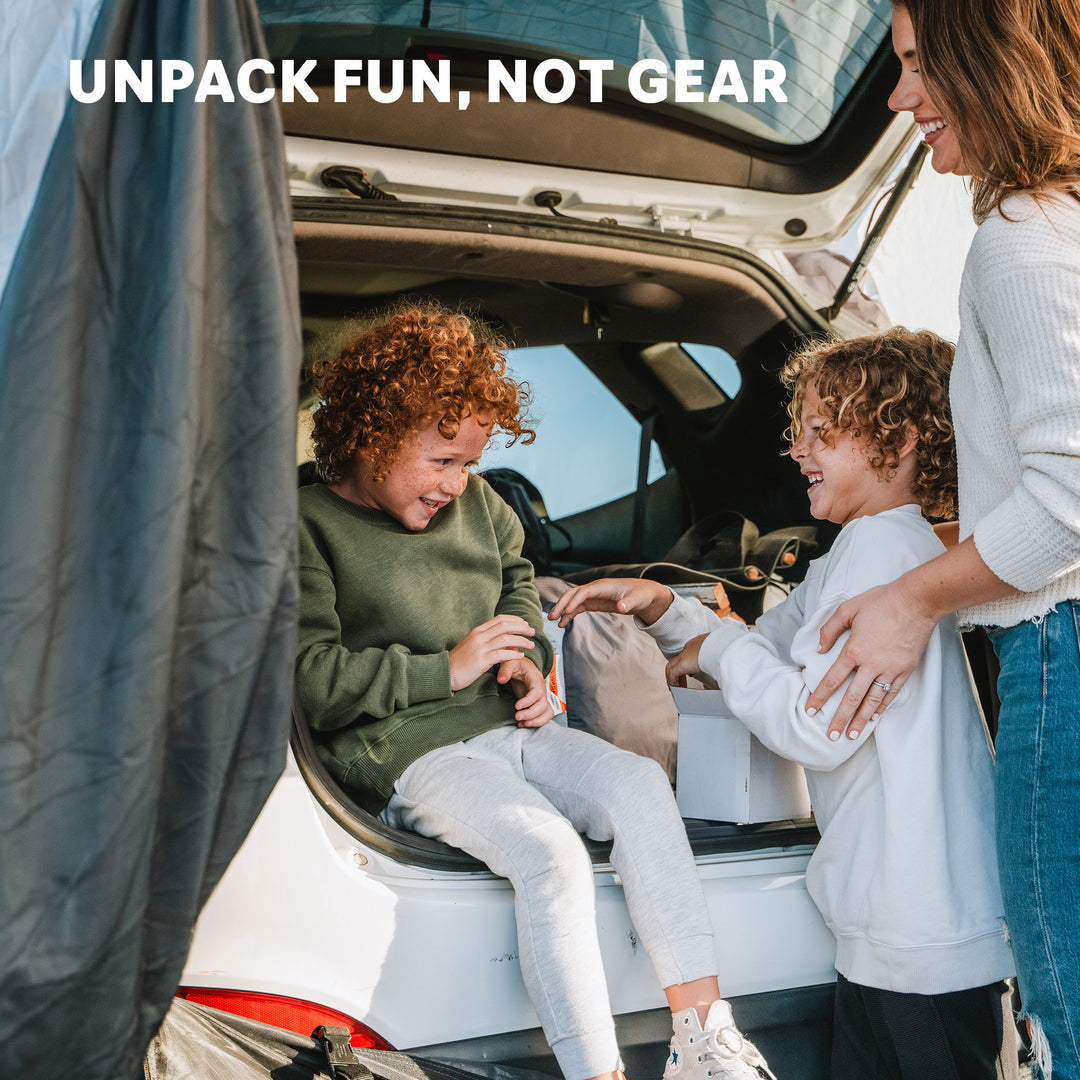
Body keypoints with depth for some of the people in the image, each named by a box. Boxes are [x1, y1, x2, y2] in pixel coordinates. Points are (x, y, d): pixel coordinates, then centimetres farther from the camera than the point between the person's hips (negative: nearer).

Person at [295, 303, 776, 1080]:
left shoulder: (476, 502, 16)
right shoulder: (307, 524, -6)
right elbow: (313, 677, -12)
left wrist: (528, 655, 13)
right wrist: (448, 669, -10)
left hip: (507, 727, 7)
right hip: (408, 753, -7)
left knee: (638, 783, -20)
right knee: (551, 852, -32)